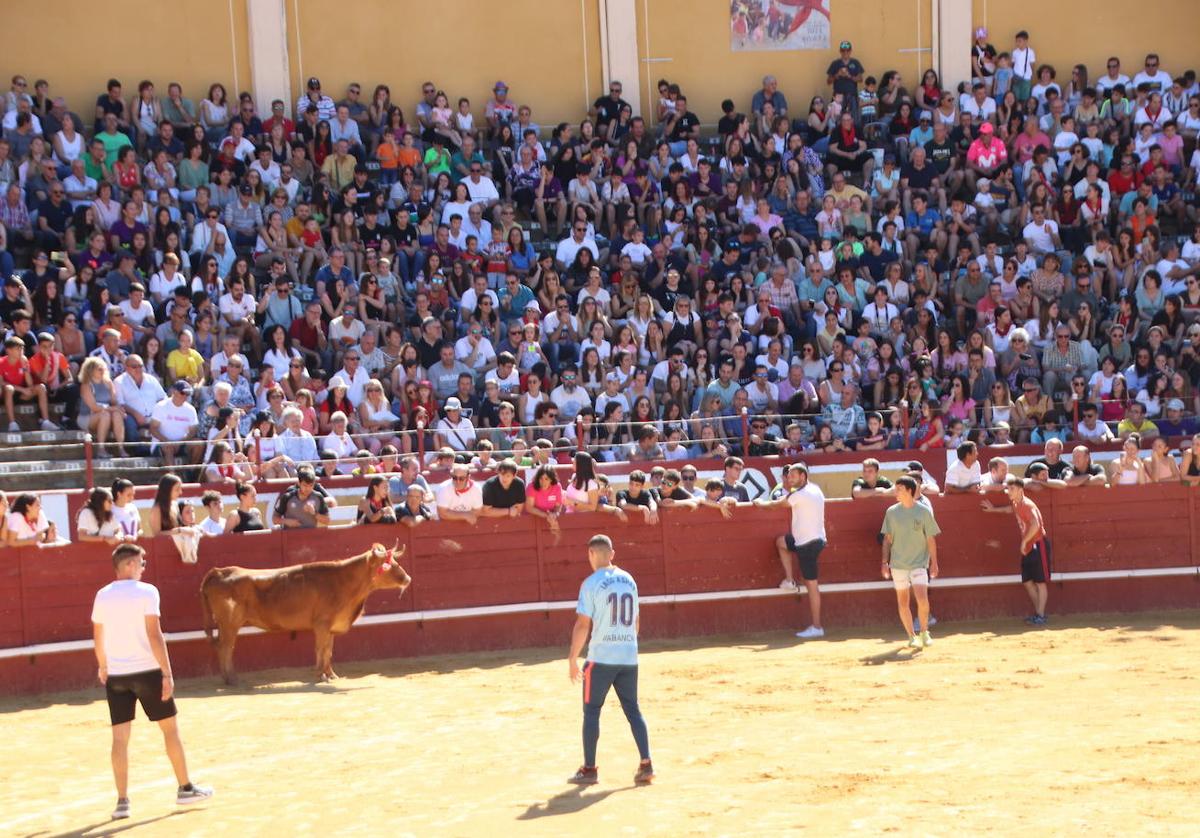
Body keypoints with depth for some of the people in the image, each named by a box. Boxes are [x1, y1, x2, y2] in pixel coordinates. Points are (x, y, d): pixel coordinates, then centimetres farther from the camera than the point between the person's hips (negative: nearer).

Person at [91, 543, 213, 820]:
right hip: (147, 671, -4)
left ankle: (122, 801, 1)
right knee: (170, 728, 10)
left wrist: (103, 667, 31)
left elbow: (98, 638, 14)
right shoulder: (146, 592, -9)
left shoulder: (102, 596, 6)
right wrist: (167, 673, -13)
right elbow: (154, 635, -14)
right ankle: (185, 789, 18)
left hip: (115, 675, 4)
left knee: (120, 737, 4)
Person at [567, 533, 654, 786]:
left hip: (601, 658, -5)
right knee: (633, 709, 10)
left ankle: (589, 770, 8)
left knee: (591, 711, 6)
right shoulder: (628, 580, 9)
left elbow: (583, 624, -12)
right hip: (629, 657, 5)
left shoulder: (592, 583, -10)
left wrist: (573, 659, -6)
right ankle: (646, 764, 0)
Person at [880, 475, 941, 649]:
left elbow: (931, 539, 0)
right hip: (898, 564, 3)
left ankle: (924, 632, 2)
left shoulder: (924, 511, -3)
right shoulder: (891, 512, 3)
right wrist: (885, 562, 3)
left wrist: (934, 562, -2)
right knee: (903, 601, 4)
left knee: (922, 599, -16)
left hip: (919, 562, -3)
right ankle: (911, 636, 15)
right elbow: (887, 539, 8)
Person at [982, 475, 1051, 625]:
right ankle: (1038, 612, 21)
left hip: (1038, 545, -9)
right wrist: (994, 509, 37)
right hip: (1028, 547, 9)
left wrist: (1024, 541, -23)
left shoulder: (1026, 504, -18)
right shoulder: (1016, 504, 10)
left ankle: (1041, 616, 0)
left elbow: (1036, 524, -32)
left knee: (1040, 582, -3)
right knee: (1027, 581, 12)